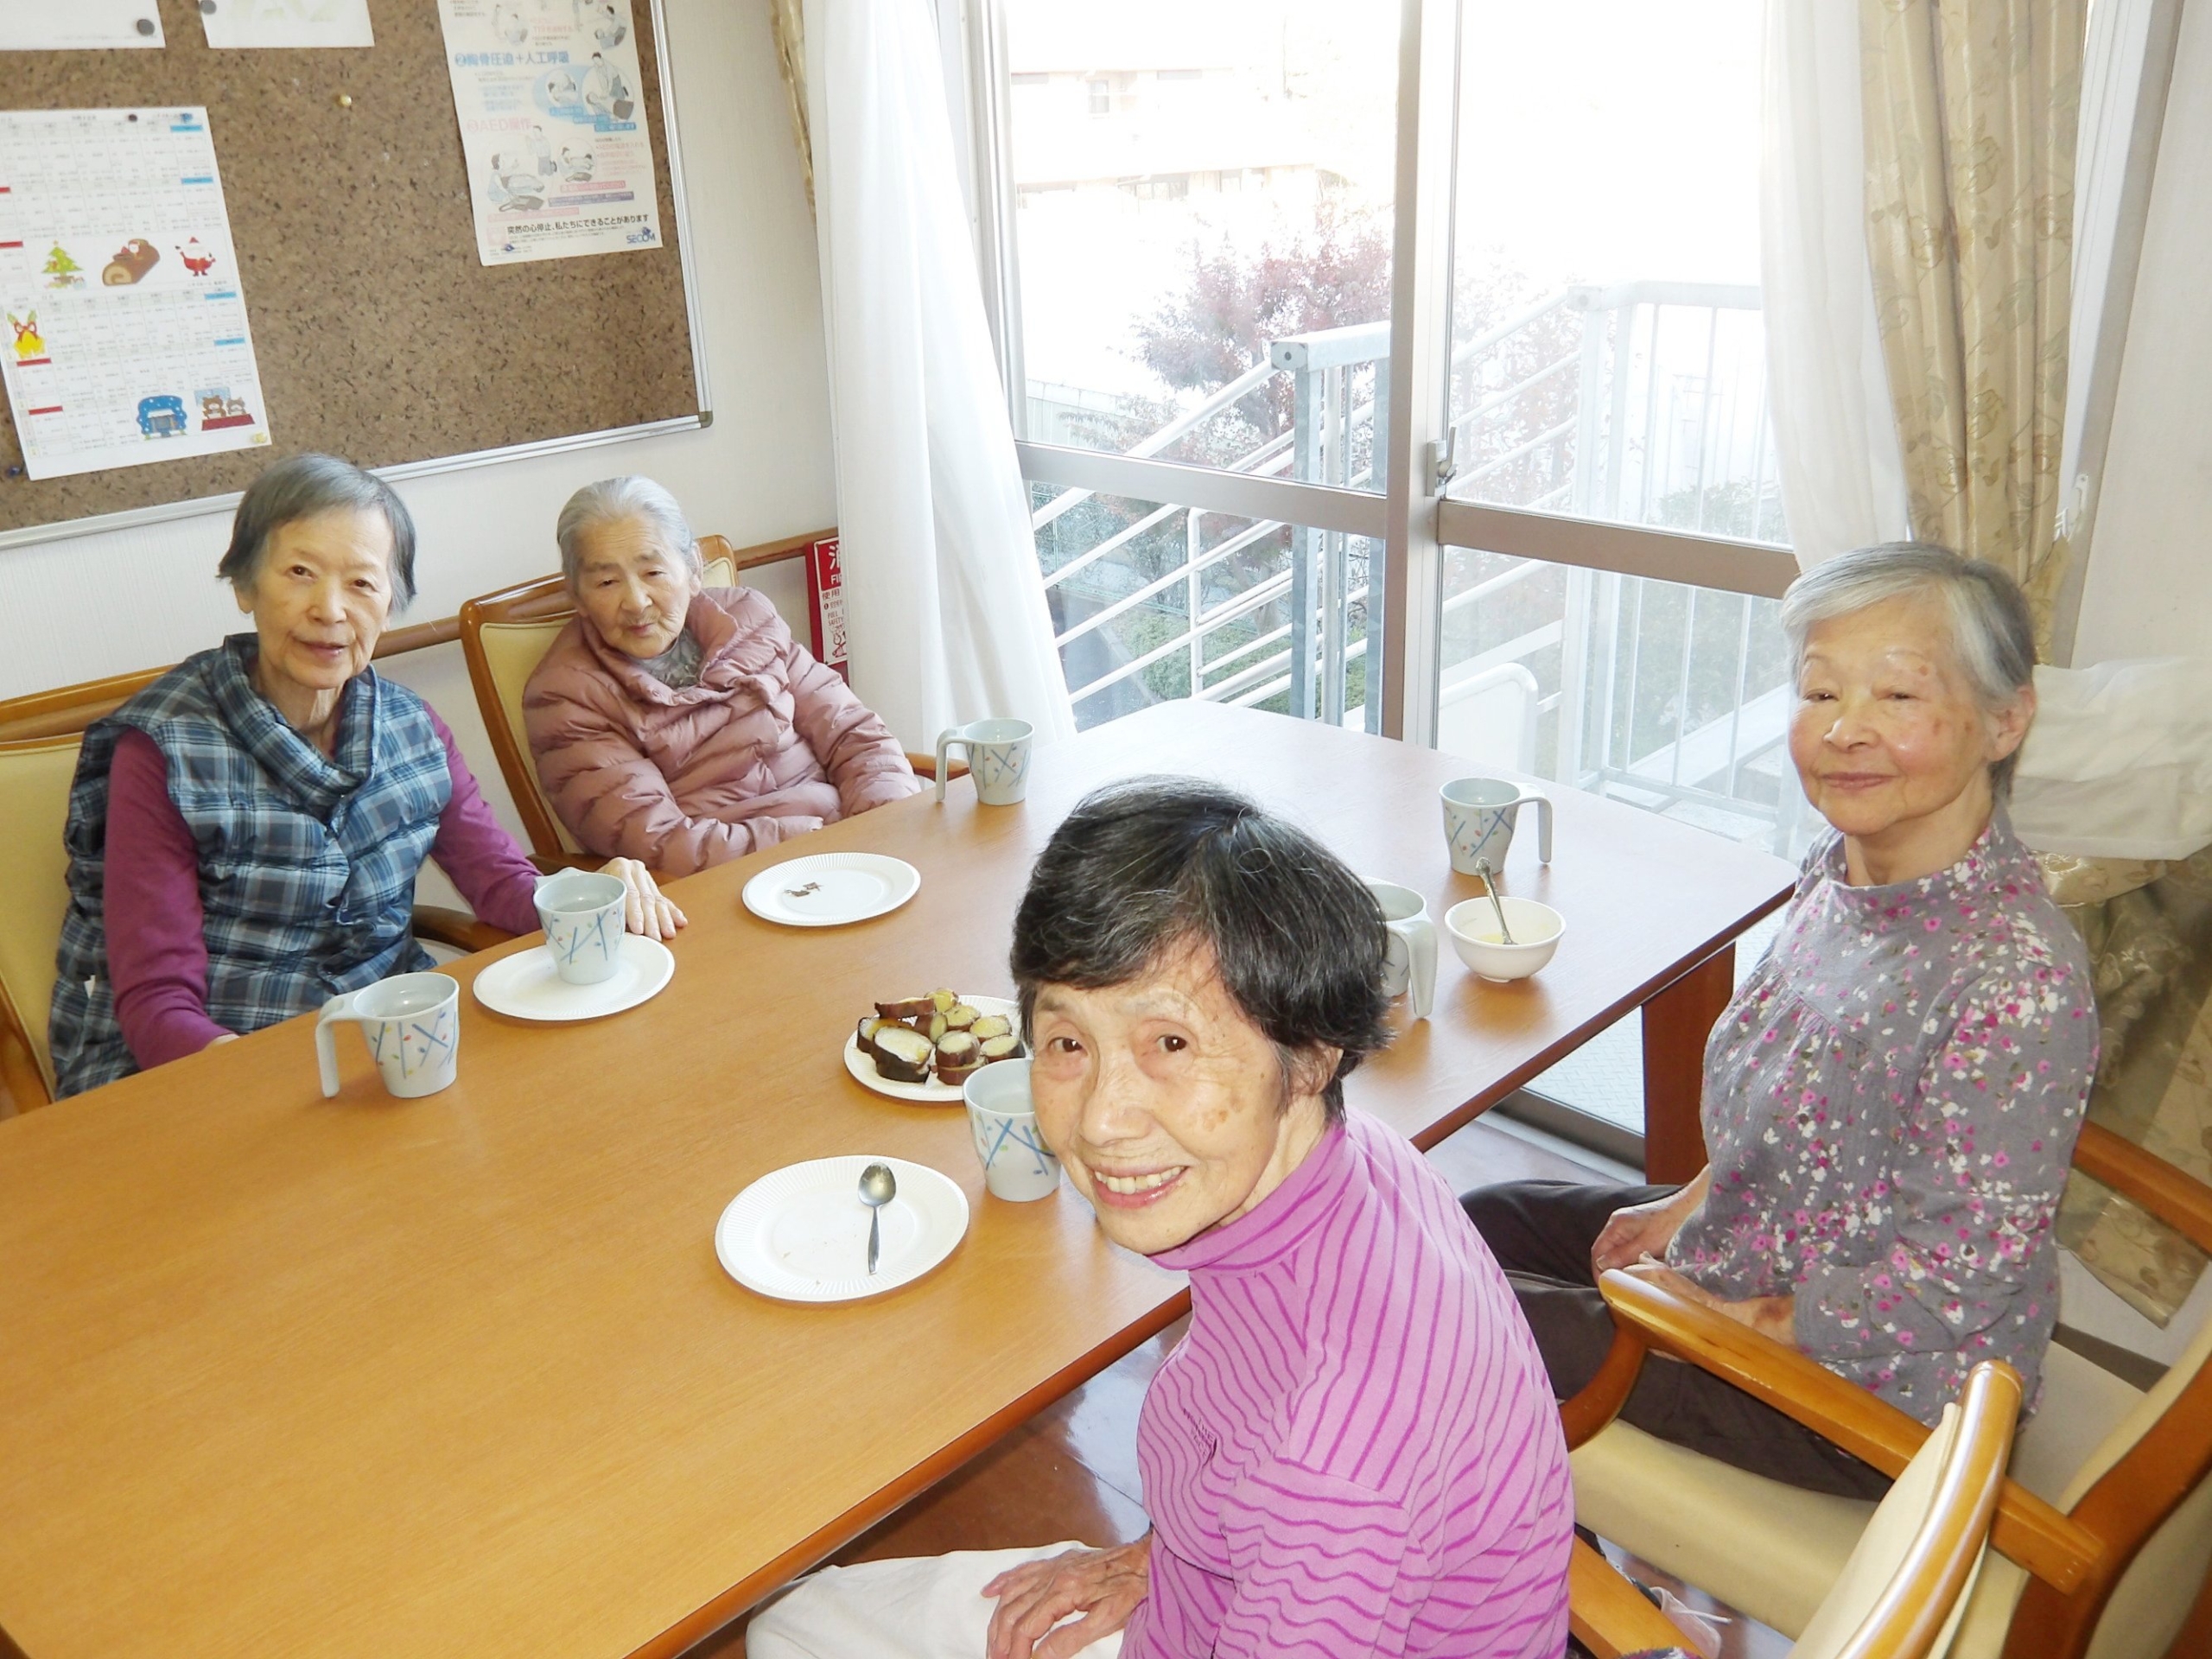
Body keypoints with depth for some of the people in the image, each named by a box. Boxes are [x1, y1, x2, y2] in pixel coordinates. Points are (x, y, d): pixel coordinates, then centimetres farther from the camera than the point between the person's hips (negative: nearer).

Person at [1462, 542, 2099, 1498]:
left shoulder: (2016, 980, -33)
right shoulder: (1841, 870, -6)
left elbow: (1962, 1275, -27)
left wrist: (1740, 1320, -18)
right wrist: (1688, 1205, 6)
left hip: (1877, 1391, -8)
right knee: (1481, 1223, 17)